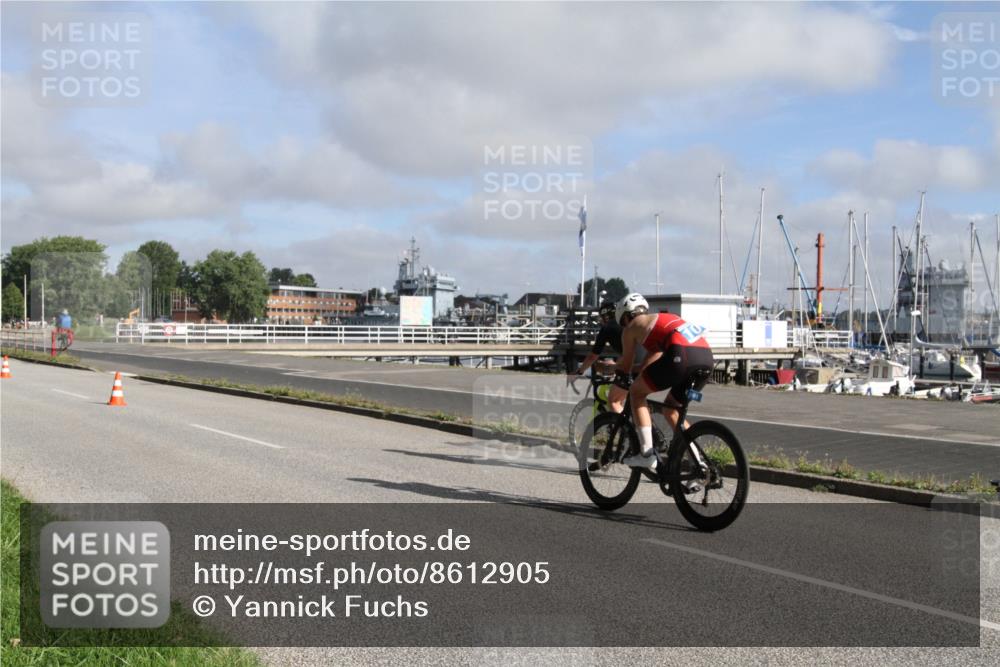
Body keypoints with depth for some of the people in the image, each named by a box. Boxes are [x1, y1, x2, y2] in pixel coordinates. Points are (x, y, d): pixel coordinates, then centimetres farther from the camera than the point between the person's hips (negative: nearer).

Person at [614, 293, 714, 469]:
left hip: (681, 355, -7)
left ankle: (647, 454, 3)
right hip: (706, 358, 7)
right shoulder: (662, 319, 37)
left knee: (637, 391, 13)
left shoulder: (632, 327, 18)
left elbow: (625, 366, 24)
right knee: (671, 410, 24)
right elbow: (648, 366, 42)